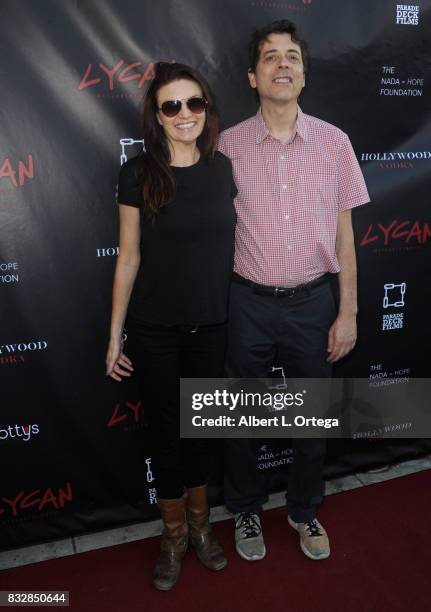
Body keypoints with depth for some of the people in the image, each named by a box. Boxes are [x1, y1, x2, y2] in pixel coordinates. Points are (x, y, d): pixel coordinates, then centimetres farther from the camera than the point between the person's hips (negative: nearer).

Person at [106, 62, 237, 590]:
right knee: (166, 429, 11)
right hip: (154, 331, -2)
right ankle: (174, 534, 34)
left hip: (211, 327, 3)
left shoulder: (224, 169, 0)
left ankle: (199, 524, 40)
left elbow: (232, 245, 7)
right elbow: (129, 258, -5)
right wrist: (115, 337, -3)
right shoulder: (139, 173, -8)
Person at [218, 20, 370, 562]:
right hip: (249, 303, 0)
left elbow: (343, 233, 3)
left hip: (313, 301, 1)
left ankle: (304, 510, 41)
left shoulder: (333, 142, 0)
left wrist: (348, 312, 0)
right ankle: (246, 509, 40)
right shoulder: (228, 145, -3)